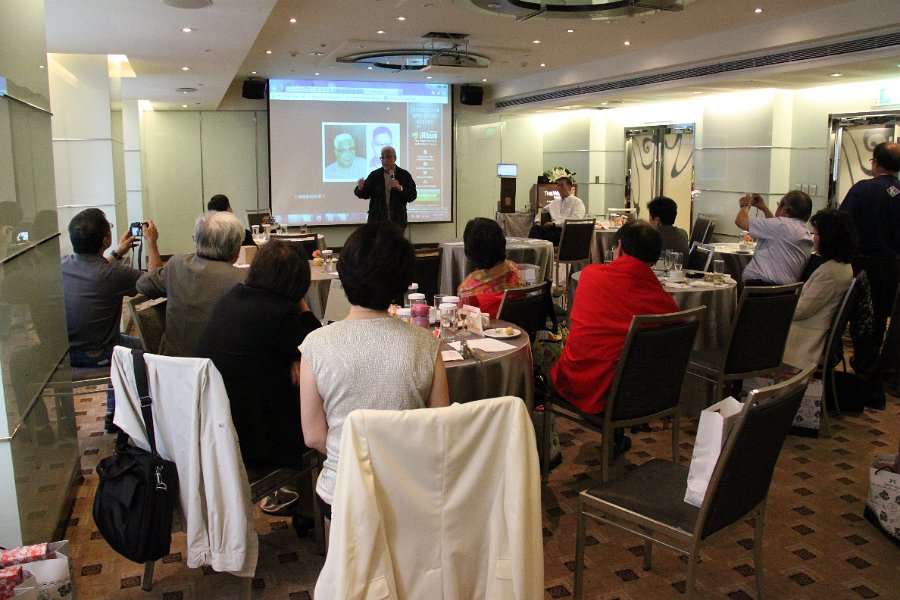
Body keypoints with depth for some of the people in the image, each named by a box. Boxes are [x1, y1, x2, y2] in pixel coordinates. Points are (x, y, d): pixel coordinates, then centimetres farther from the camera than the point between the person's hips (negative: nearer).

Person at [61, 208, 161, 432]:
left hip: (62, 351, 7)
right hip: (95, 355, -6)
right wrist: (151, 243, -2)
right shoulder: (112, 274, -29)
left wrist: (117, 253, 22)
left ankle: (114, 413, 36)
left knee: (122, 344, 30)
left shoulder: (61, 265, -9)